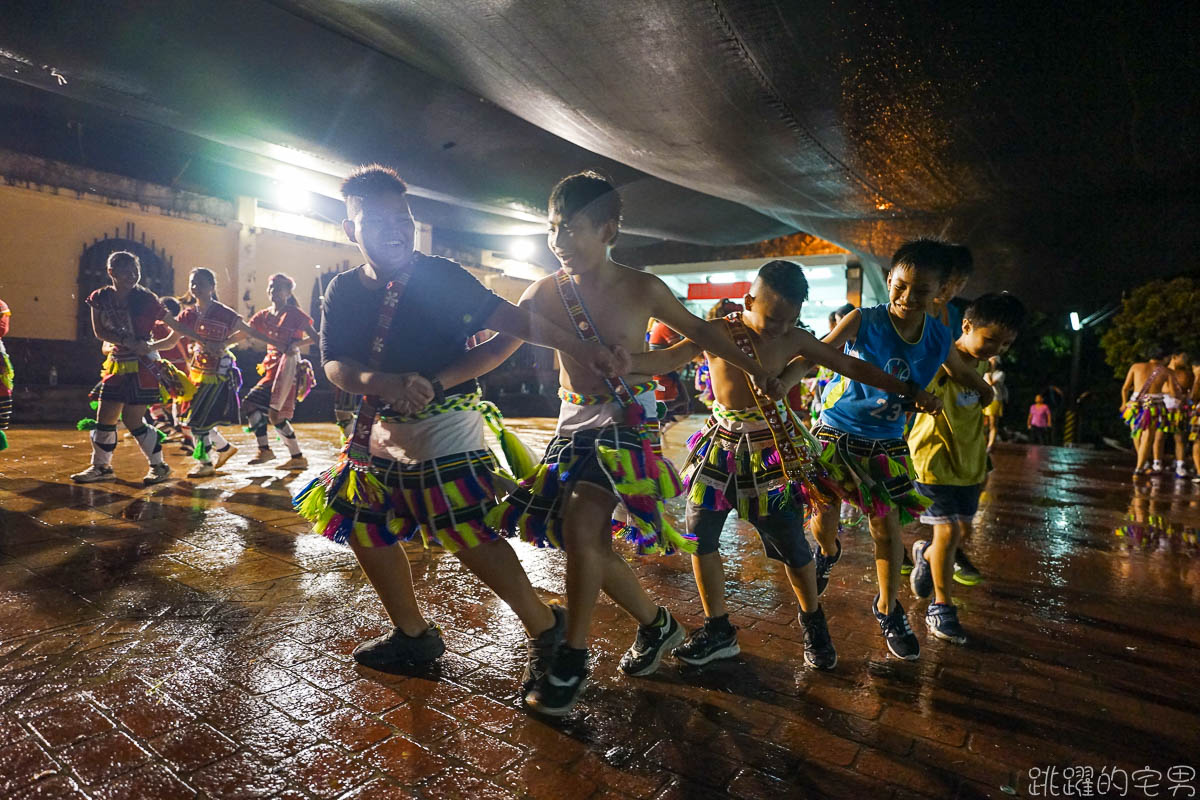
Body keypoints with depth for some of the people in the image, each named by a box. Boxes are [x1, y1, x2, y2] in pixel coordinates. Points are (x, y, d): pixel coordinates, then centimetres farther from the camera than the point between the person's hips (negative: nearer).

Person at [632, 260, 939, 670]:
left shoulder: (794, 339, -4)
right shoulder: (718, 333, -9)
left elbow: (851, 366, 5)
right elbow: (668, 357, -19)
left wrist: (908, 391, 7)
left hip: (773, 449, -1)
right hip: (722, 444, 1)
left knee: (789, 542, 3)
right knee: (700, 535, 3)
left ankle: (813, 622, 32)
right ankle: (718, 630, 23)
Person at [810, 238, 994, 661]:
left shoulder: (939, 339, -4)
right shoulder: (864, 321, -16)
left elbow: (967, 377, 13)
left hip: (886, 442, 3)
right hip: (837, 431, -2)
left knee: (886, 523, 4)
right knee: (823, 519, -1)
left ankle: (887, 607, 27)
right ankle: (829, 552, 38)